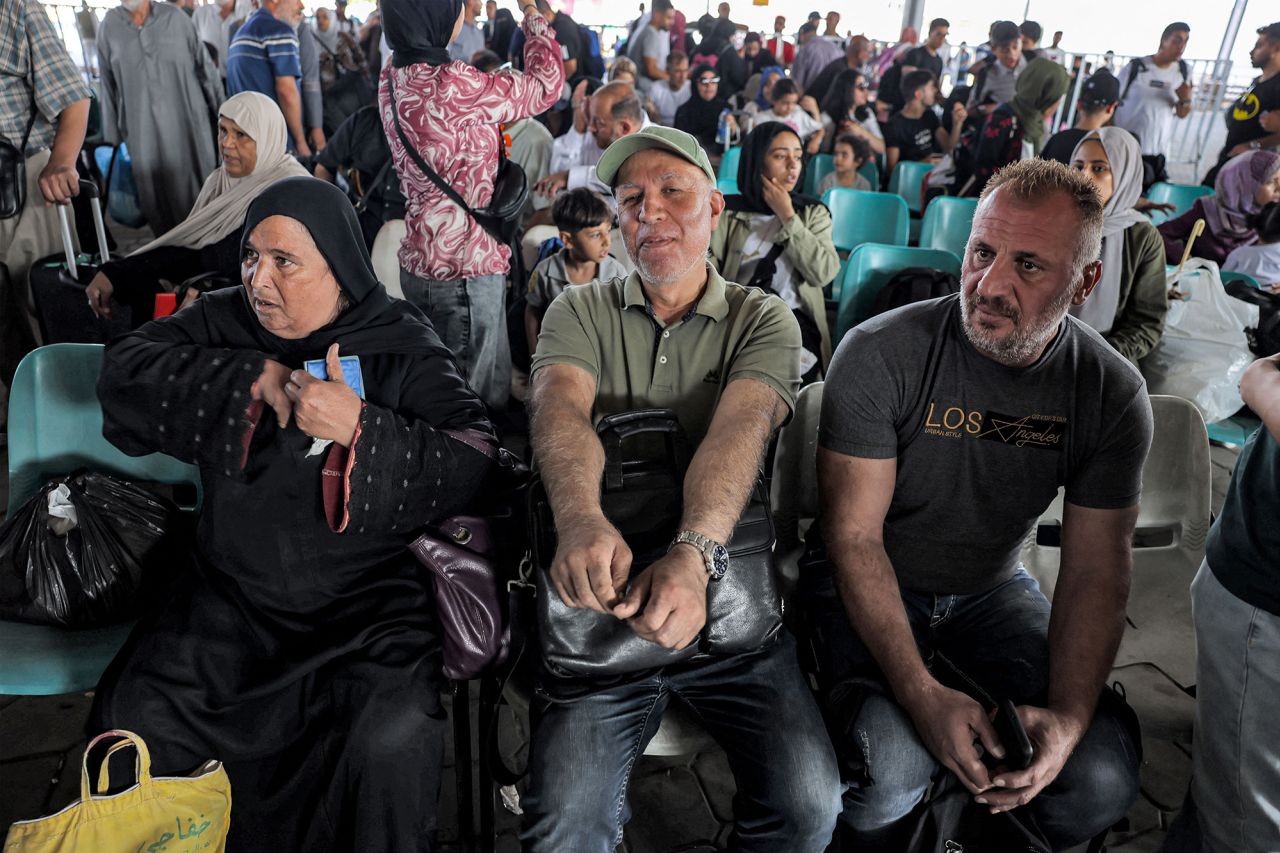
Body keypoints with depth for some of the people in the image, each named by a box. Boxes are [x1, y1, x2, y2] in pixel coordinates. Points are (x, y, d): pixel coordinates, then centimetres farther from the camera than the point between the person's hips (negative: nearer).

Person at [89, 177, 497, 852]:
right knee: (127, 725, -12)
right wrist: (250, 377, -13)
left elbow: (476, 463, -14)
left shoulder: (403, 346, -5)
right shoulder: (226, 321, 8)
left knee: (392, 742, -27)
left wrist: (362, 430, -25)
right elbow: (123, 372, -3)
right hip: (231, 589, 4)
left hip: (368, 595, -3)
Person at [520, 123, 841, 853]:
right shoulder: (581, 311, 7)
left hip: (731, 599, 0)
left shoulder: (764, 319, 5)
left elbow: (741, 426, -16)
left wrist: (694, 552, -35)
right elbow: (562, 409, -13)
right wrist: (581, 516, -35)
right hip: (605, 601, 1)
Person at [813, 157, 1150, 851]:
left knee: (1105, 778, -18)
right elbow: (854, 535, -20)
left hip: (993, 589, 4)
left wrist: (1068, 717, -24)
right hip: (874, 587, -3)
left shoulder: (1113, 395, -9)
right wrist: (921, 692, -30)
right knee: (893, 766, -30)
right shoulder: (880, 354, -21)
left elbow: (1095, 571, -8)